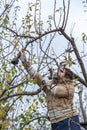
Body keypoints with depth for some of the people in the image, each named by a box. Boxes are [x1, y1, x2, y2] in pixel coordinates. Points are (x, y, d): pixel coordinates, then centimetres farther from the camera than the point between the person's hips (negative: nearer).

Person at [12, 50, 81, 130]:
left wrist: (47, 84, 5)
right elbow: (34, 74, 18)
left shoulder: (70, 87, 4)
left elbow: (57, 91, -15)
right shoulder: (50, 84, 19)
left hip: (69, 121, -5)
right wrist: (24, 60, 13)